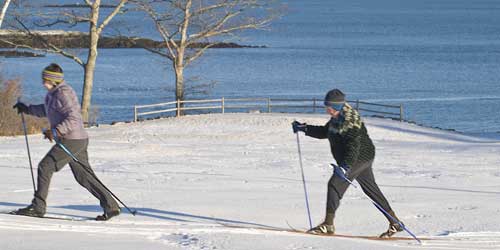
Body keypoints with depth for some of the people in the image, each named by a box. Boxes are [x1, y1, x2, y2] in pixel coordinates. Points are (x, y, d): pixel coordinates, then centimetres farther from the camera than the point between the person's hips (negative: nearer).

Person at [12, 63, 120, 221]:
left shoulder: (63, 93, -16)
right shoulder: (52, 93, 15)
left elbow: (73, 118, -23)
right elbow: (46, 111, 34)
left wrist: (56, 131, -29)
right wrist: (27, 109, 27)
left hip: (72, 141, -10)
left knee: (45, 167, -8)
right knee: (84, 177, 12)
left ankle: (38, 207, -5)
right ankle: (111, 206, 12)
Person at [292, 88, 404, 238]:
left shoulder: (350, 121, -23)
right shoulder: (337, 118, 8)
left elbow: (353, 146, -32)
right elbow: (324, 132, 23)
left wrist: (346, 166, -43)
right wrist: (305, 129, 15)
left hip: (360, 157, -11)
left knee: (335, 183, -15)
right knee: (371, 189, 14)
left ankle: (328, 224, -14)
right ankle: (395, 223, 21)